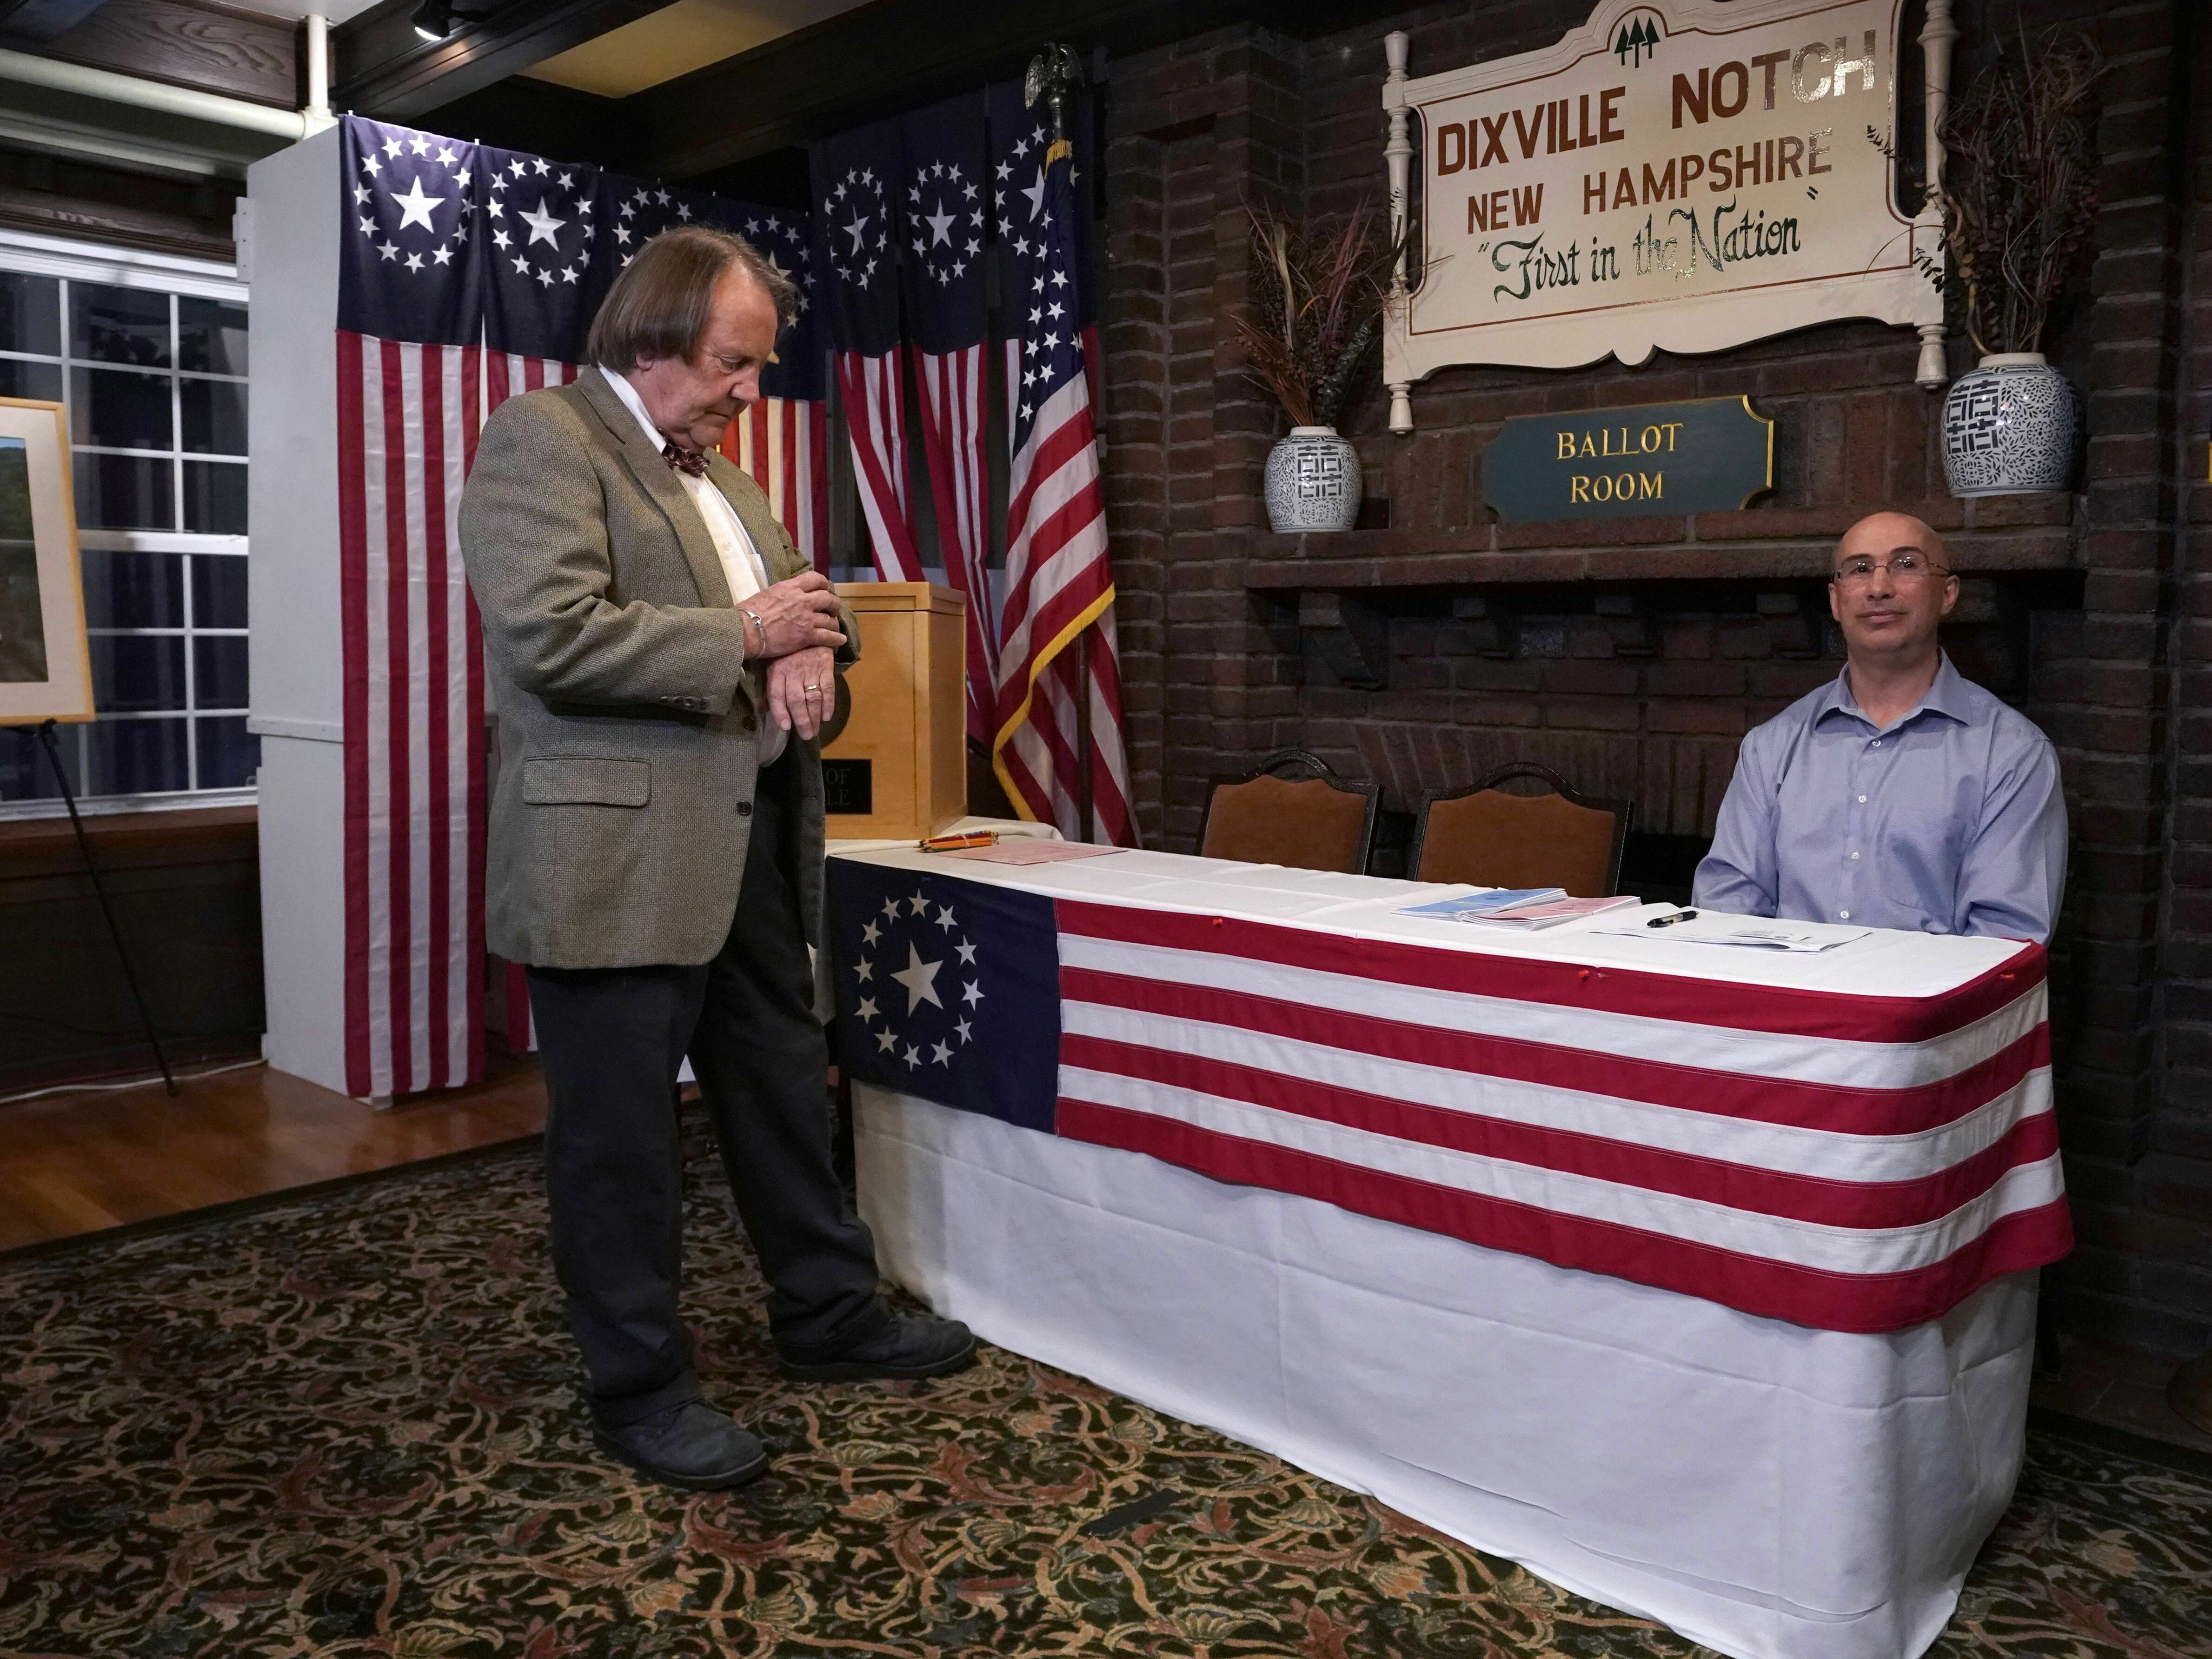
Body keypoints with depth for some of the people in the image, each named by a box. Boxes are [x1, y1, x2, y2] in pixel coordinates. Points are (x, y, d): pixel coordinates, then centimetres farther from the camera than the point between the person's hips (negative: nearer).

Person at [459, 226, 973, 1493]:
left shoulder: (718, 472, 18)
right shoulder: (543, 438, -9)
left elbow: (798, 592, 23)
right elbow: (553, 636, -21)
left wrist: (812, 643, -2)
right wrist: (745, 636, -15)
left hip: (753, 843, 9)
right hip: (620, 856, -9)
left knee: (788, 1092, 18)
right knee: (625, 1136, 4)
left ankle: (832, 1316, 34)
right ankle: (641, 1389, 19)